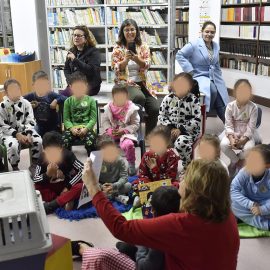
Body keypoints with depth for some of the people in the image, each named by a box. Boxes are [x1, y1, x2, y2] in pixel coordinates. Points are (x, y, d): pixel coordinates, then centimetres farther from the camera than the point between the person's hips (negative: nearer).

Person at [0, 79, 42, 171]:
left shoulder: (26, 103, 0)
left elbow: (30, 121, -1)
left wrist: (28, 134, -20)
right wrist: (17, 134, -21)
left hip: (25, 130, 3)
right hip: (9, 132, -3)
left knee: (39, 141, -24)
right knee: (13, 145, -35)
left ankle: (34, 164, -1)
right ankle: (15, 168, -9)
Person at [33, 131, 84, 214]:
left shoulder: (68, 155, -20)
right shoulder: (42, 159, -16)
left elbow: (83, 169, -24)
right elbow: (35, 180, -15)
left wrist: (68, 186, -26)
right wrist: (47, 175, -35)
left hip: (68, 185, -2)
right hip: (52, 188, 2)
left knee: (81, 186, -33)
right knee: (36, 187, -23)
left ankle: (52, 205, -33)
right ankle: (66, 200, -24)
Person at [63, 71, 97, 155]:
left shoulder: (90, 100, 4)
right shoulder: (68, 101, 8)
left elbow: (93, 118, -1)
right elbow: (66, 119, 3)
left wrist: (86, 128, -16)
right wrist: (71, 128, -15)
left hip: (86, 128, -1)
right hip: (72, 128, 1)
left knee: (90, 142, -31)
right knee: (64, 141, -27)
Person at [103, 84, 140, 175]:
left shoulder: (132, 108, -7)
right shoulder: (108, 107, 4)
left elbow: (135, 124, -6)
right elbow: (105, 121, 9)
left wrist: (123, 130, -17)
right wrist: (109, 129, -12)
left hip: (127, 132, -4)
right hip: (112, 132, 4)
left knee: (128, 144, -35)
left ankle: (131, 164, -4)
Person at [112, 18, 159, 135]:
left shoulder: (143, 47, 11)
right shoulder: (118, 48, 6)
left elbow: (146, 65, -3)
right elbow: (116, 69, -3)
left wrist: (136, 58, -22)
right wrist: (126, 60, -21)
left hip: (142, 83, 3)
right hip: (125, 83, -3)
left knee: (154, 109, -18)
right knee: (139, 97, -35)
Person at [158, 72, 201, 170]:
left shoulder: (194, 100, -6)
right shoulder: (168, 98, 4)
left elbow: (197, 120, -11)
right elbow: (161, 116, 4)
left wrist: (181, 129, -19)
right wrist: (170, 128, -12)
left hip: (189, 130, -3)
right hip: (171, 129, 4)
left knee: (181, 142, -36)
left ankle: (187, 165, -7)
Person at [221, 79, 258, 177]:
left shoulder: (253, 107, -10)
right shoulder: (230, 106, -7)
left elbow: (251, 127, -12)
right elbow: (228, 125, -9)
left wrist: (243, 139, -25)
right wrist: (231, 138, -26)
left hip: (247, 134, -1)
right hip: (233, 133, 1)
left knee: (249, 148, -32)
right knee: (224, 145, -30)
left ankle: (234, 162, 2)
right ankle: (237, 161, 1)